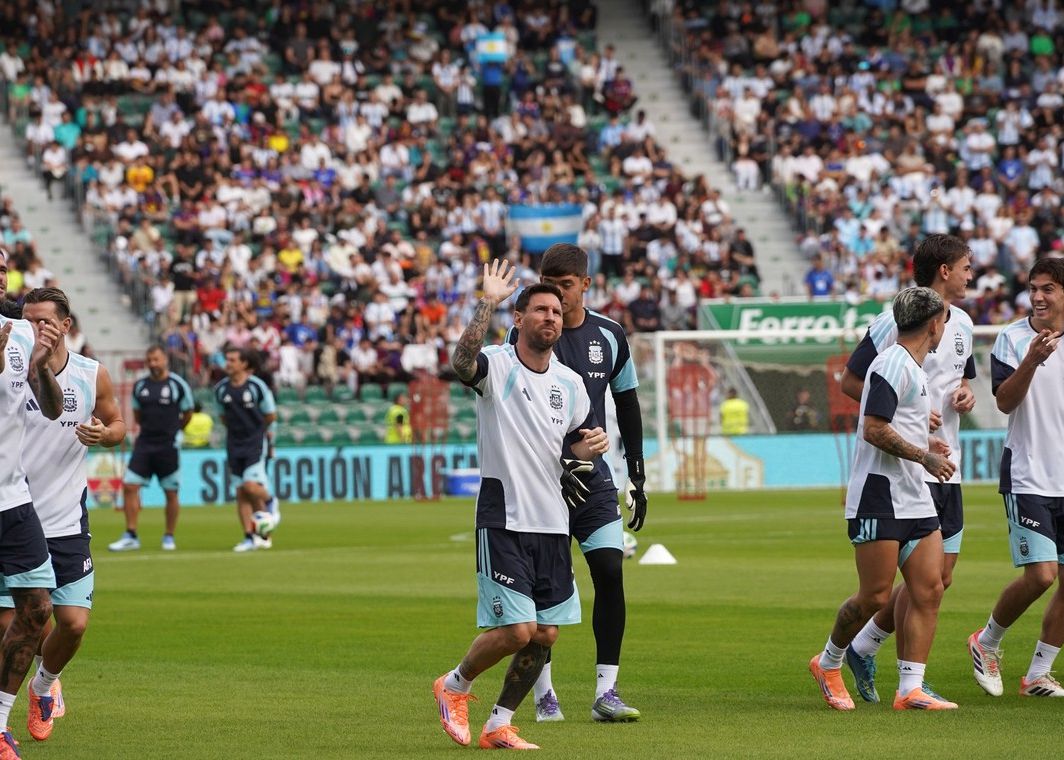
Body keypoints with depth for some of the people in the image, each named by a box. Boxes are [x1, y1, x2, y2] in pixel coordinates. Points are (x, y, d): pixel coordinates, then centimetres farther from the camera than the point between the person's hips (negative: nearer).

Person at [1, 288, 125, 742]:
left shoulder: (92, 376, 0)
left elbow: (117, 424, 15)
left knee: (74, 622, -1)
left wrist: (104, 434, -9)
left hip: (67, 523, 2)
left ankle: (45, 682, 32)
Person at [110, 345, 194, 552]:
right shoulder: (140, 386, 7)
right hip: (144, 444, 3)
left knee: (171, 493, 2)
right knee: (129, 486, -7)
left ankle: (169, 537, 16)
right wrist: (149, 428, 12)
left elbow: (187, 414, 6)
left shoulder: (178, 385, -4)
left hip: (168, 446, -3)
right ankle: (130, 536, -1)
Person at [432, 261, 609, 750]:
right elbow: (462, 361, -33)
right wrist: (488, 303, -37)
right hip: (503, 521, -6)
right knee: (517, 630, -12)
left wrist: (591, 448, -1)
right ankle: (454, 686, 14)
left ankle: (499, 725, 20)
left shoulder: (570, 383, 10)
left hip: (553, 524, 6)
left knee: (545, 636, 4)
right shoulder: (497, 367, -9)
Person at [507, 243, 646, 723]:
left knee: (610, 571, -9)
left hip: (593, 478, 2)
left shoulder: (609, 336, 6)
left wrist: (638, 476, 14)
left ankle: (606, 691, -6)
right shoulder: (523, 335, -3)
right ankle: (544, 694, 10)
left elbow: (627, 405, 16)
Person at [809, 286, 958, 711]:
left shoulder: (913, 369, 19)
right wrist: (924, 457, -17)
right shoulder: (893, 365, -13)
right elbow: (874, 430, -20)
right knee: (875, 596, -6)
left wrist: (925, 446, 22)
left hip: (916, 501, 10)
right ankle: (828, 664, 17)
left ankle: (910, 689, -1)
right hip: (879, 498, -10)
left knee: (929, 590, 0)